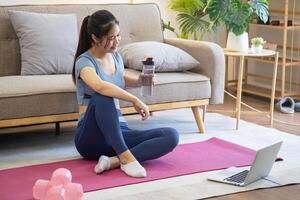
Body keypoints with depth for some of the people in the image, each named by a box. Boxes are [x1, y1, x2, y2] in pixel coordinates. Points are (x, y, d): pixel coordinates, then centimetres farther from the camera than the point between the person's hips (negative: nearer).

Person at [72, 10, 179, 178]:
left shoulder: (116, 56, 10)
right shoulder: (84, 62, -11)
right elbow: (100, 86, -35)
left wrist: (139, 82, 13)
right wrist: (135, 100, -32)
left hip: (118, 132, 6)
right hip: (91, 137, -6)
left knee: (171, 136, -18)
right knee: (103, 97, -38)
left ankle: (114, 161, -29)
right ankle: (126, 156, -34)